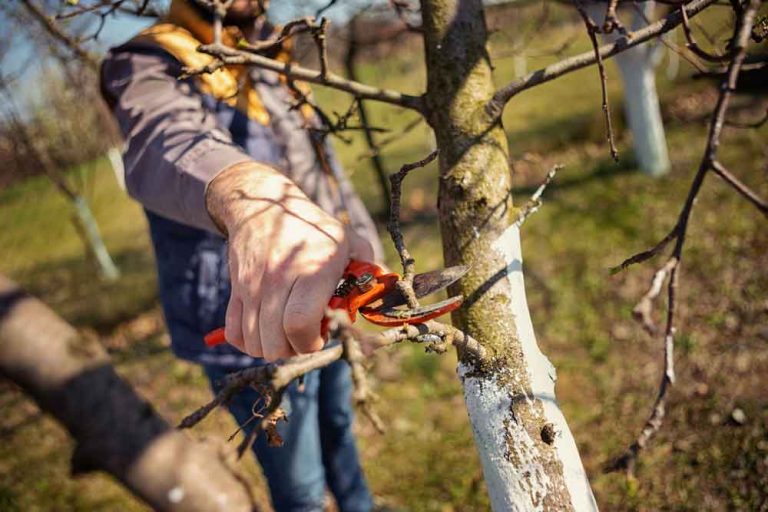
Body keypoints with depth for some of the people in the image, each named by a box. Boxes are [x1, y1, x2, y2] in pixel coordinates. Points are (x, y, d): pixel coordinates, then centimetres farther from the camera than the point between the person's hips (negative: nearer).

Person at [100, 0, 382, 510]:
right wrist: (250, 192, -60)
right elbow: (166, 142, -38)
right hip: (249, 329, -7)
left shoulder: (274, 64, 11)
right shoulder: (150, 65, -14)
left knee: (339, 430, 27)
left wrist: (368, 244, 13)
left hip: (322, 305, 7)